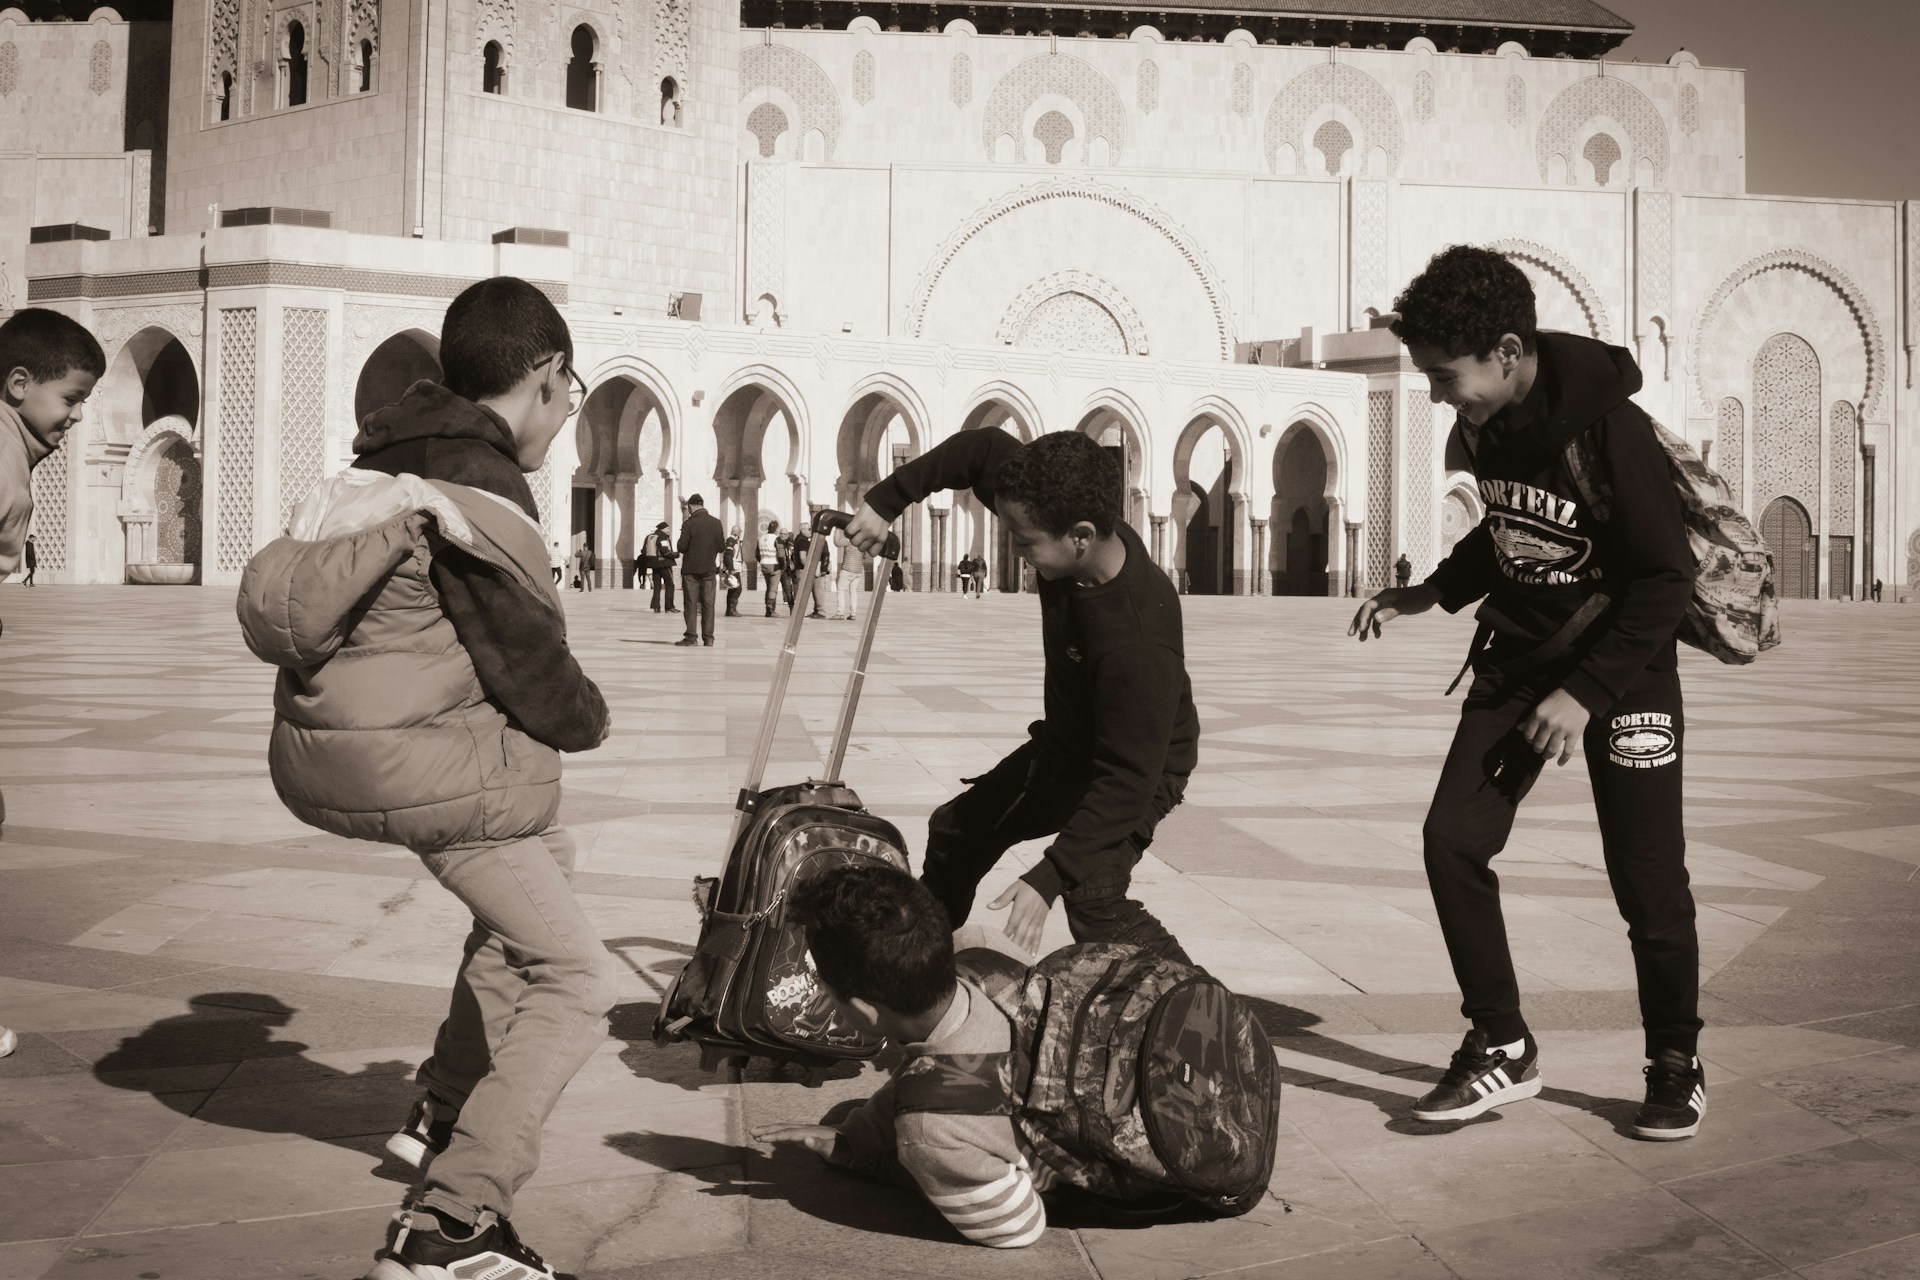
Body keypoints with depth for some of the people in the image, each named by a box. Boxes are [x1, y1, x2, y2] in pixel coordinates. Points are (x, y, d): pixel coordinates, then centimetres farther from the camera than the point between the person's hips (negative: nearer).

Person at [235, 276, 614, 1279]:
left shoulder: (400, 458, 12)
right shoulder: (482, 494, -17)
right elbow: (532, 667, -17)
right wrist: (587, 718, 7)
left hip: (327, 745, 10)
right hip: (423, 766, -10)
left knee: (543, 854, 31)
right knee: (575, 981, -3)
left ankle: (444, 1110, 34)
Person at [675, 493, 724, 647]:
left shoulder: (689, 523, -10)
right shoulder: (716, 523, -2)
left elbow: (682, 547, -12)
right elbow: (721, 547, -2)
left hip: (691, 569, -3)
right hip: (709, 568, 3)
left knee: (691, 603, 2)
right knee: (708, 603, 6)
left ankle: (691, 636, -3)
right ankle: (708, 637, 4)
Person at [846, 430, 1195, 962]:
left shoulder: (1139, 643, -42)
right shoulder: (1075, 529, -22)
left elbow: (1128, 779, -37)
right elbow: (985, 448, -8)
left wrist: (1050, 876, -39)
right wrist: (886, 499, -15)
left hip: (1139, 765, -8)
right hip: (1064, 742, 8)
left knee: (1092, 900, -30)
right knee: (956, 831, 19)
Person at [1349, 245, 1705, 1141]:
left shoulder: (1609, 428, -23)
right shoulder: (1481, 424, -3)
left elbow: (1667, 578, -19)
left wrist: (1585, 692, -23)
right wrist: (1431, 594, 2)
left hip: (1622, 663, -6)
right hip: (1518, 655, 6)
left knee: (1646, 876, -2)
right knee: (1453, 839, -7)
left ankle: (1675, 1063, 21)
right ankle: (1501, 1048, 5)